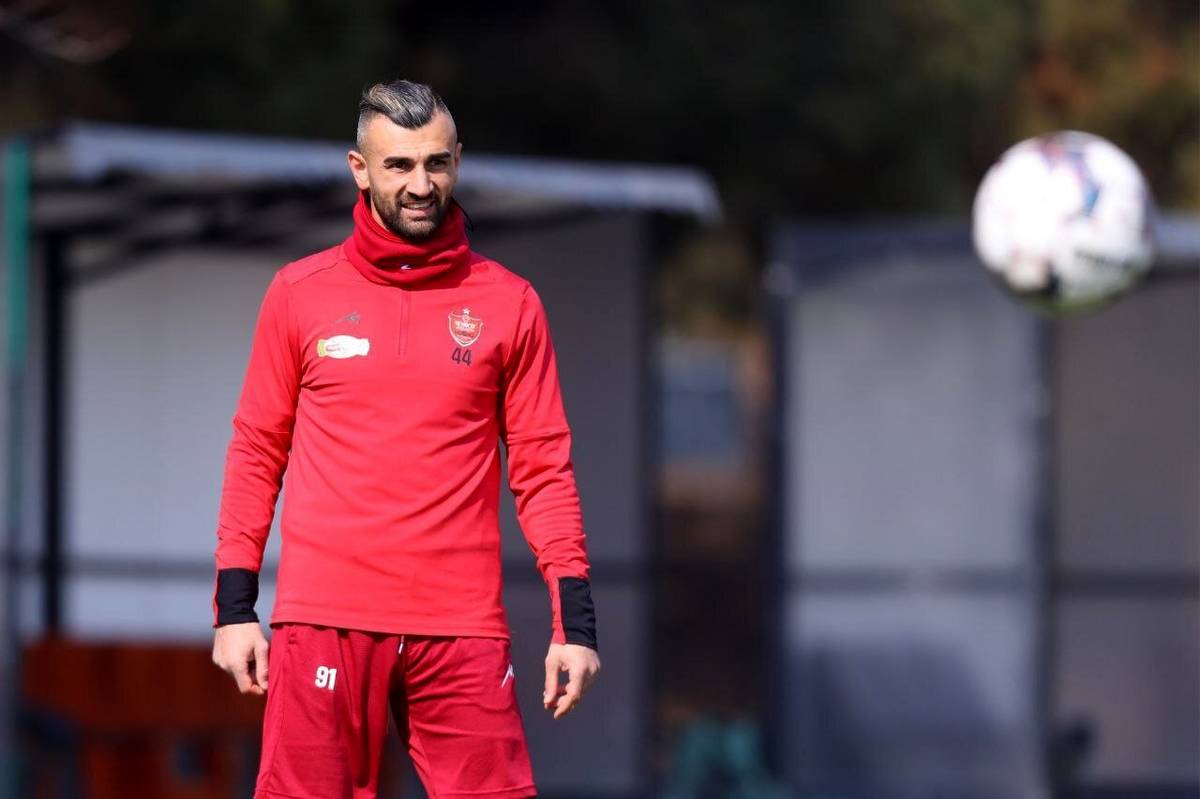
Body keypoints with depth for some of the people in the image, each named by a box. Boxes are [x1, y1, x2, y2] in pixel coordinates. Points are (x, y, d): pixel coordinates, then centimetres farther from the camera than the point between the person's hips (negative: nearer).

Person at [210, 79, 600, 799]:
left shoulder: (509, 303, 7)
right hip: (326, 615, 0)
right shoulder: (300, 294, 7)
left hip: (463, 626, 0)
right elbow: (257, 453, 10)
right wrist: (234, 606, 4)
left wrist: (575, 618, 0)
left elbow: (544, 467, 8)